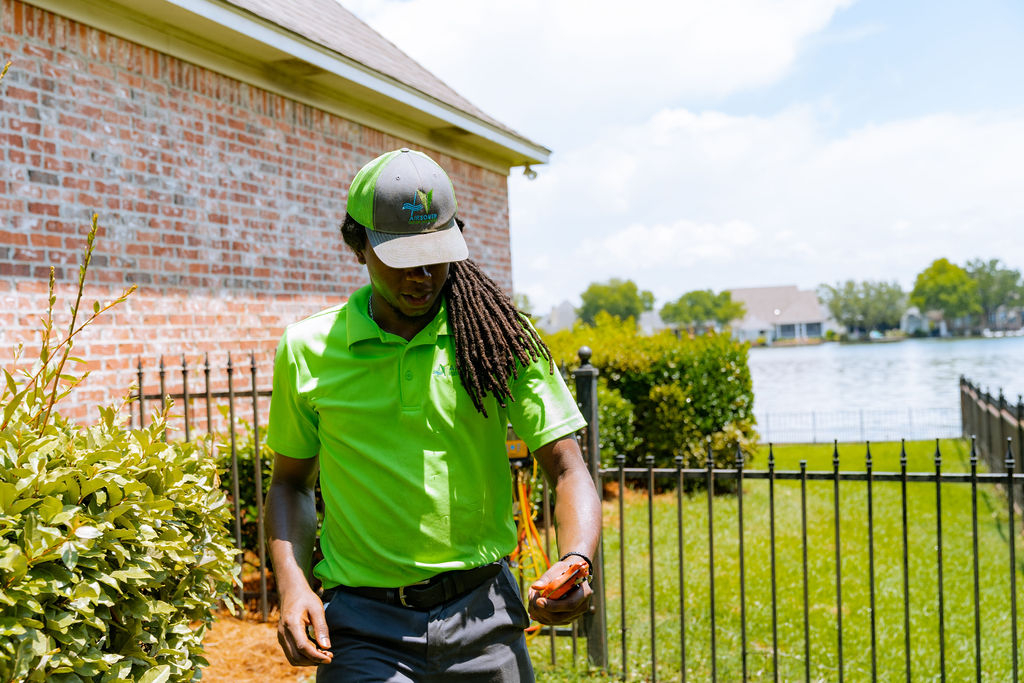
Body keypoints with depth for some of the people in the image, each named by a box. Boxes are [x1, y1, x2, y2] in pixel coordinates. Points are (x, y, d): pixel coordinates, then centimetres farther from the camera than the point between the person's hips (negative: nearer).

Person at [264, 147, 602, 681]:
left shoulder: (499, 338, -2)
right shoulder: (306, 350, 0)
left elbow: (567, 470, -3)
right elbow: (290, 482, 12)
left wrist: (575, 561, -21)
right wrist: (292, 585, -3)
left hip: (483, 614, 1)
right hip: (363, 624, 0)